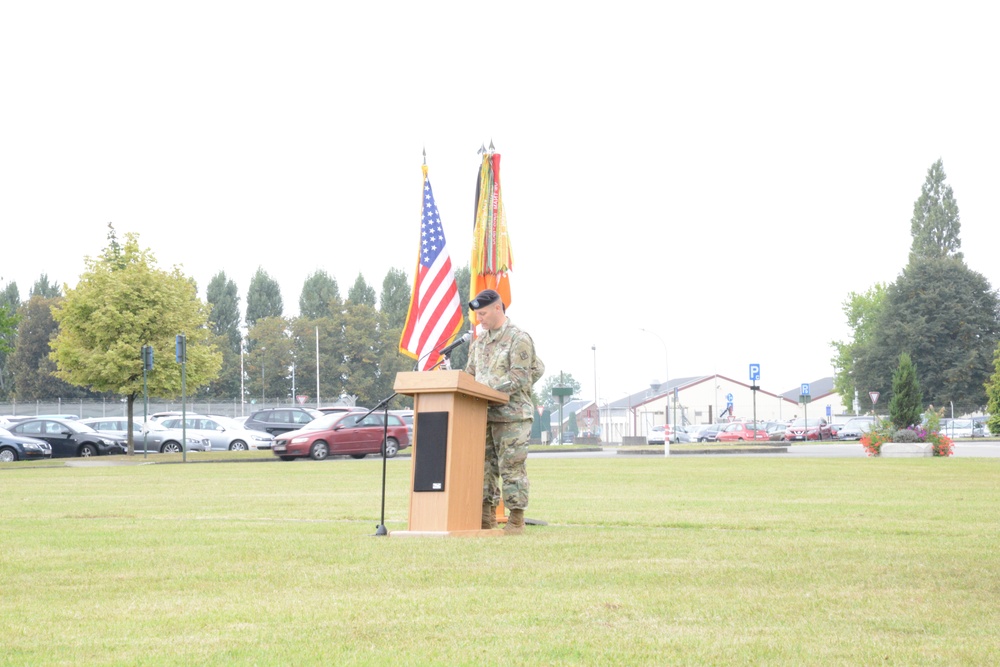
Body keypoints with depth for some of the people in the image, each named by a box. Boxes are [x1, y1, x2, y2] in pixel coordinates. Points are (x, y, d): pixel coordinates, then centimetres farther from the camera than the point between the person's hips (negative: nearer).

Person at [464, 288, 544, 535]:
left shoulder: (519, 339, -7)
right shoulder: (479, 341, 17)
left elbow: (519, 377, -16)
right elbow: (470, 373, 20)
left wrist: (488, 389, -21)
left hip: (512, 415, -7)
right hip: (484, 413, 7)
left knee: (511, 466, -5)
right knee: (484, 464, 6)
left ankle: (516, 520, -1)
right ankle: (487, 516, 12)